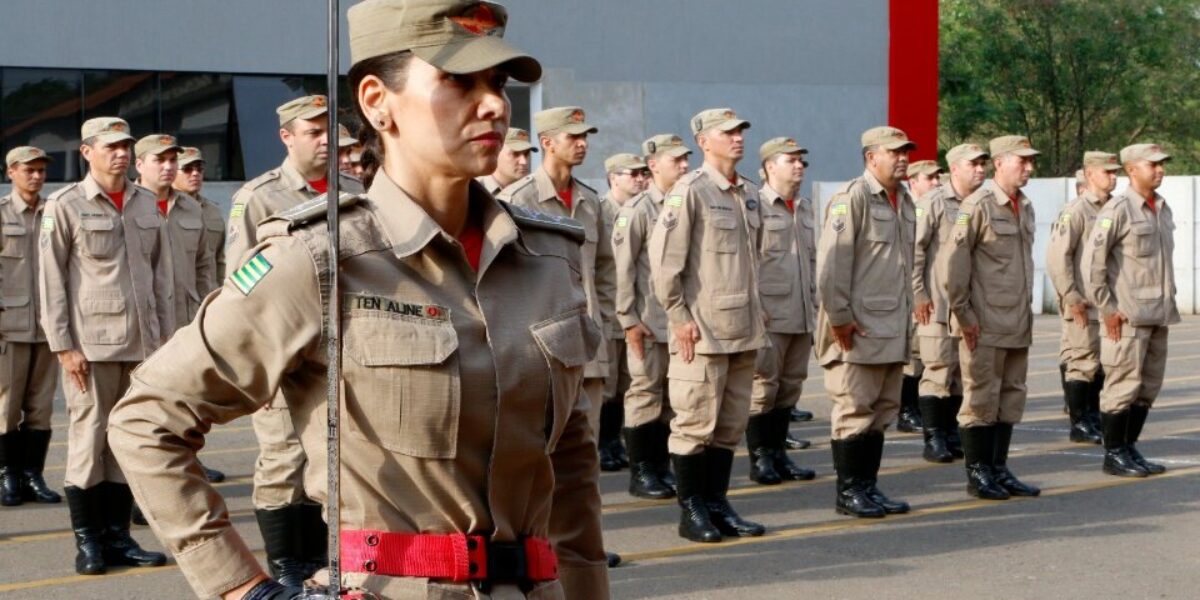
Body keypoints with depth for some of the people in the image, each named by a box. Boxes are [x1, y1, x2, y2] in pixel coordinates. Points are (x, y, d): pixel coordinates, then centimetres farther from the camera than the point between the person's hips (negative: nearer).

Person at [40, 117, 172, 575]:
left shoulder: (147, 205, 12)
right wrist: (64, 345, -8)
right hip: (91, 344, -4)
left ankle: (117, 536, 15)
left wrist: (166, 334, 12)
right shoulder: (65, 206, -2)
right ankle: (87, 542, 6)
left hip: (142, 344, 5)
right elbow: (51, 280, -4)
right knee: (89, 440, -2)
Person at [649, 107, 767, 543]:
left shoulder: (748, 194, 14)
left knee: (731, 424, 11)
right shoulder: (690, 192, -9)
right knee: (696, 422, -1)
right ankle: (690, 511, 8)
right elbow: (663, 258, -13)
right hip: (703, 331, -7)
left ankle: (718, 504, 20)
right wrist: (679, 316, -13)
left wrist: (756, 312, 17)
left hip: (744, 330, 7)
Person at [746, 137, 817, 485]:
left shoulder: (806, 208, 16)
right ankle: (759, 459, 6)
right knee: (763, 386, -1)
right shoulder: (756, 205, -6)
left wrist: (816, 304, 16)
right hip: (770, 315, -7)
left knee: (790, 387, 10)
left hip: (802, 316, 7)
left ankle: (779, 454, 19)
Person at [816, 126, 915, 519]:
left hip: (893, 328, 9)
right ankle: (848, 492, 5)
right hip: (858, 329, -8)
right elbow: (831, 263, -16)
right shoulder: (852, 199, -12)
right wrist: (840, 317, -17)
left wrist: (907, 313, 18)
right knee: (855, 410, -3)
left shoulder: (904, 201, 15)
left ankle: (868, 487, 20)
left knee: (884, 410, 12)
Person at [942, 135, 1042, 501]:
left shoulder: (1025, 207, 14)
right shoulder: (978, 206, -12)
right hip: (986, 325, -8)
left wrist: (1027, 311, 18)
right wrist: (963, 313, -14)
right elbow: (951, 261, -15)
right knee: (981, 399, -2)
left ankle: (999, 470, 19)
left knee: (1011, 398, 11)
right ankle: (977, 475, 6)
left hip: (1019, 325, 8)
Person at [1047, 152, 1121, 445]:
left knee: (1101, 363, 12)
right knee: (1083, 363, -3)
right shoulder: (1075, 211, -11)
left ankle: (1094, 418, 22)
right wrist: (1072, 299, -16)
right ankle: (1079, 424, 5)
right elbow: (1056, 257, -16)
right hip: (1083, 305, -7)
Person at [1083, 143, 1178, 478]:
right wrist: (1106, 308, -14)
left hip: (1158, 314, 8)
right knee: (1124, 385, -3)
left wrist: (1168, 303, 17)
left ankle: (1129, 448, 21)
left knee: (1149, 387, 11)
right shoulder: (1118, 209, -11)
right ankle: (1113, 455, 6)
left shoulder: (1163, 210, 13)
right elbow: (1092, 261, -14)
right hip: (1127, 316, -8)